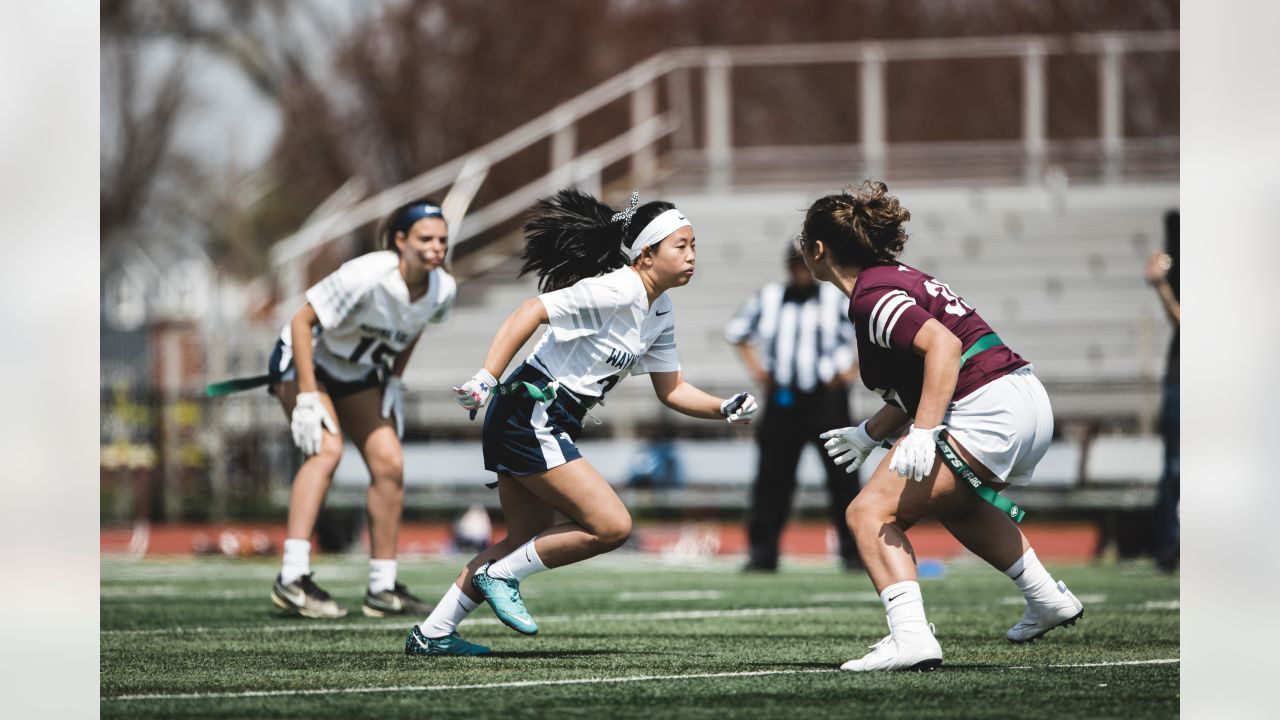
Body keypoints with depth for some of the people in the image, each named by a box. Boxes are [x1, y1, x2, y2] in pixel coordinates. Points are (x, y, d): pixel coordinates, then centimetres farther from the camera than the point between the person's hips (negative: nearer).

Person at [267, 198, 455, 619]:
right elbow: (302, 322, -28)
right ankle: (292, 579, -33)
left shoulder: (443, 290, -14)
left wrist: (395, 381, 3)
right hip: (305, 362, -7)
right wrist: (307, 399, -31)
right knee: (327, 449, -28)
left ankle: (383, 590, 7)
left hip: (361, 375, 7)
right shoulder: (366, 277, -34)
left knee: (390, 464, -3)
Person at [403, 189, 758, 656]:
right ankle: (501, 575, 1)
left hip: (548, 428, 10)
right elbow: (532, 311, -26)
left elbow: (670, 389, 19)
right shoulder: (616, 291, -18)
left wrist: (725, 409, 3)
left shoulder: (661, 312, 11)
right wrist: (486, 378, -33)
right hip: (530, 418, -10)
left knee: (531, 539, 17)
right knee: (612, 526, -12)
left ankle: (432, 634, 22)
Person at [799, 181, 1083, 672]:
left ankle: (911, 637, -27)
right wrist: (870, 434, 32)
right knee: (951, 502, 37)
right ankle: (1048, 599, 41)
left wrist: (923, 433, -31)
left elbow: (943, 346, -25)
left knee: (870, 513, -11)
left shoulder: (870, 297, -11)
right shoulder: (898, 278, 19)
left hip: (986, 416, -10)